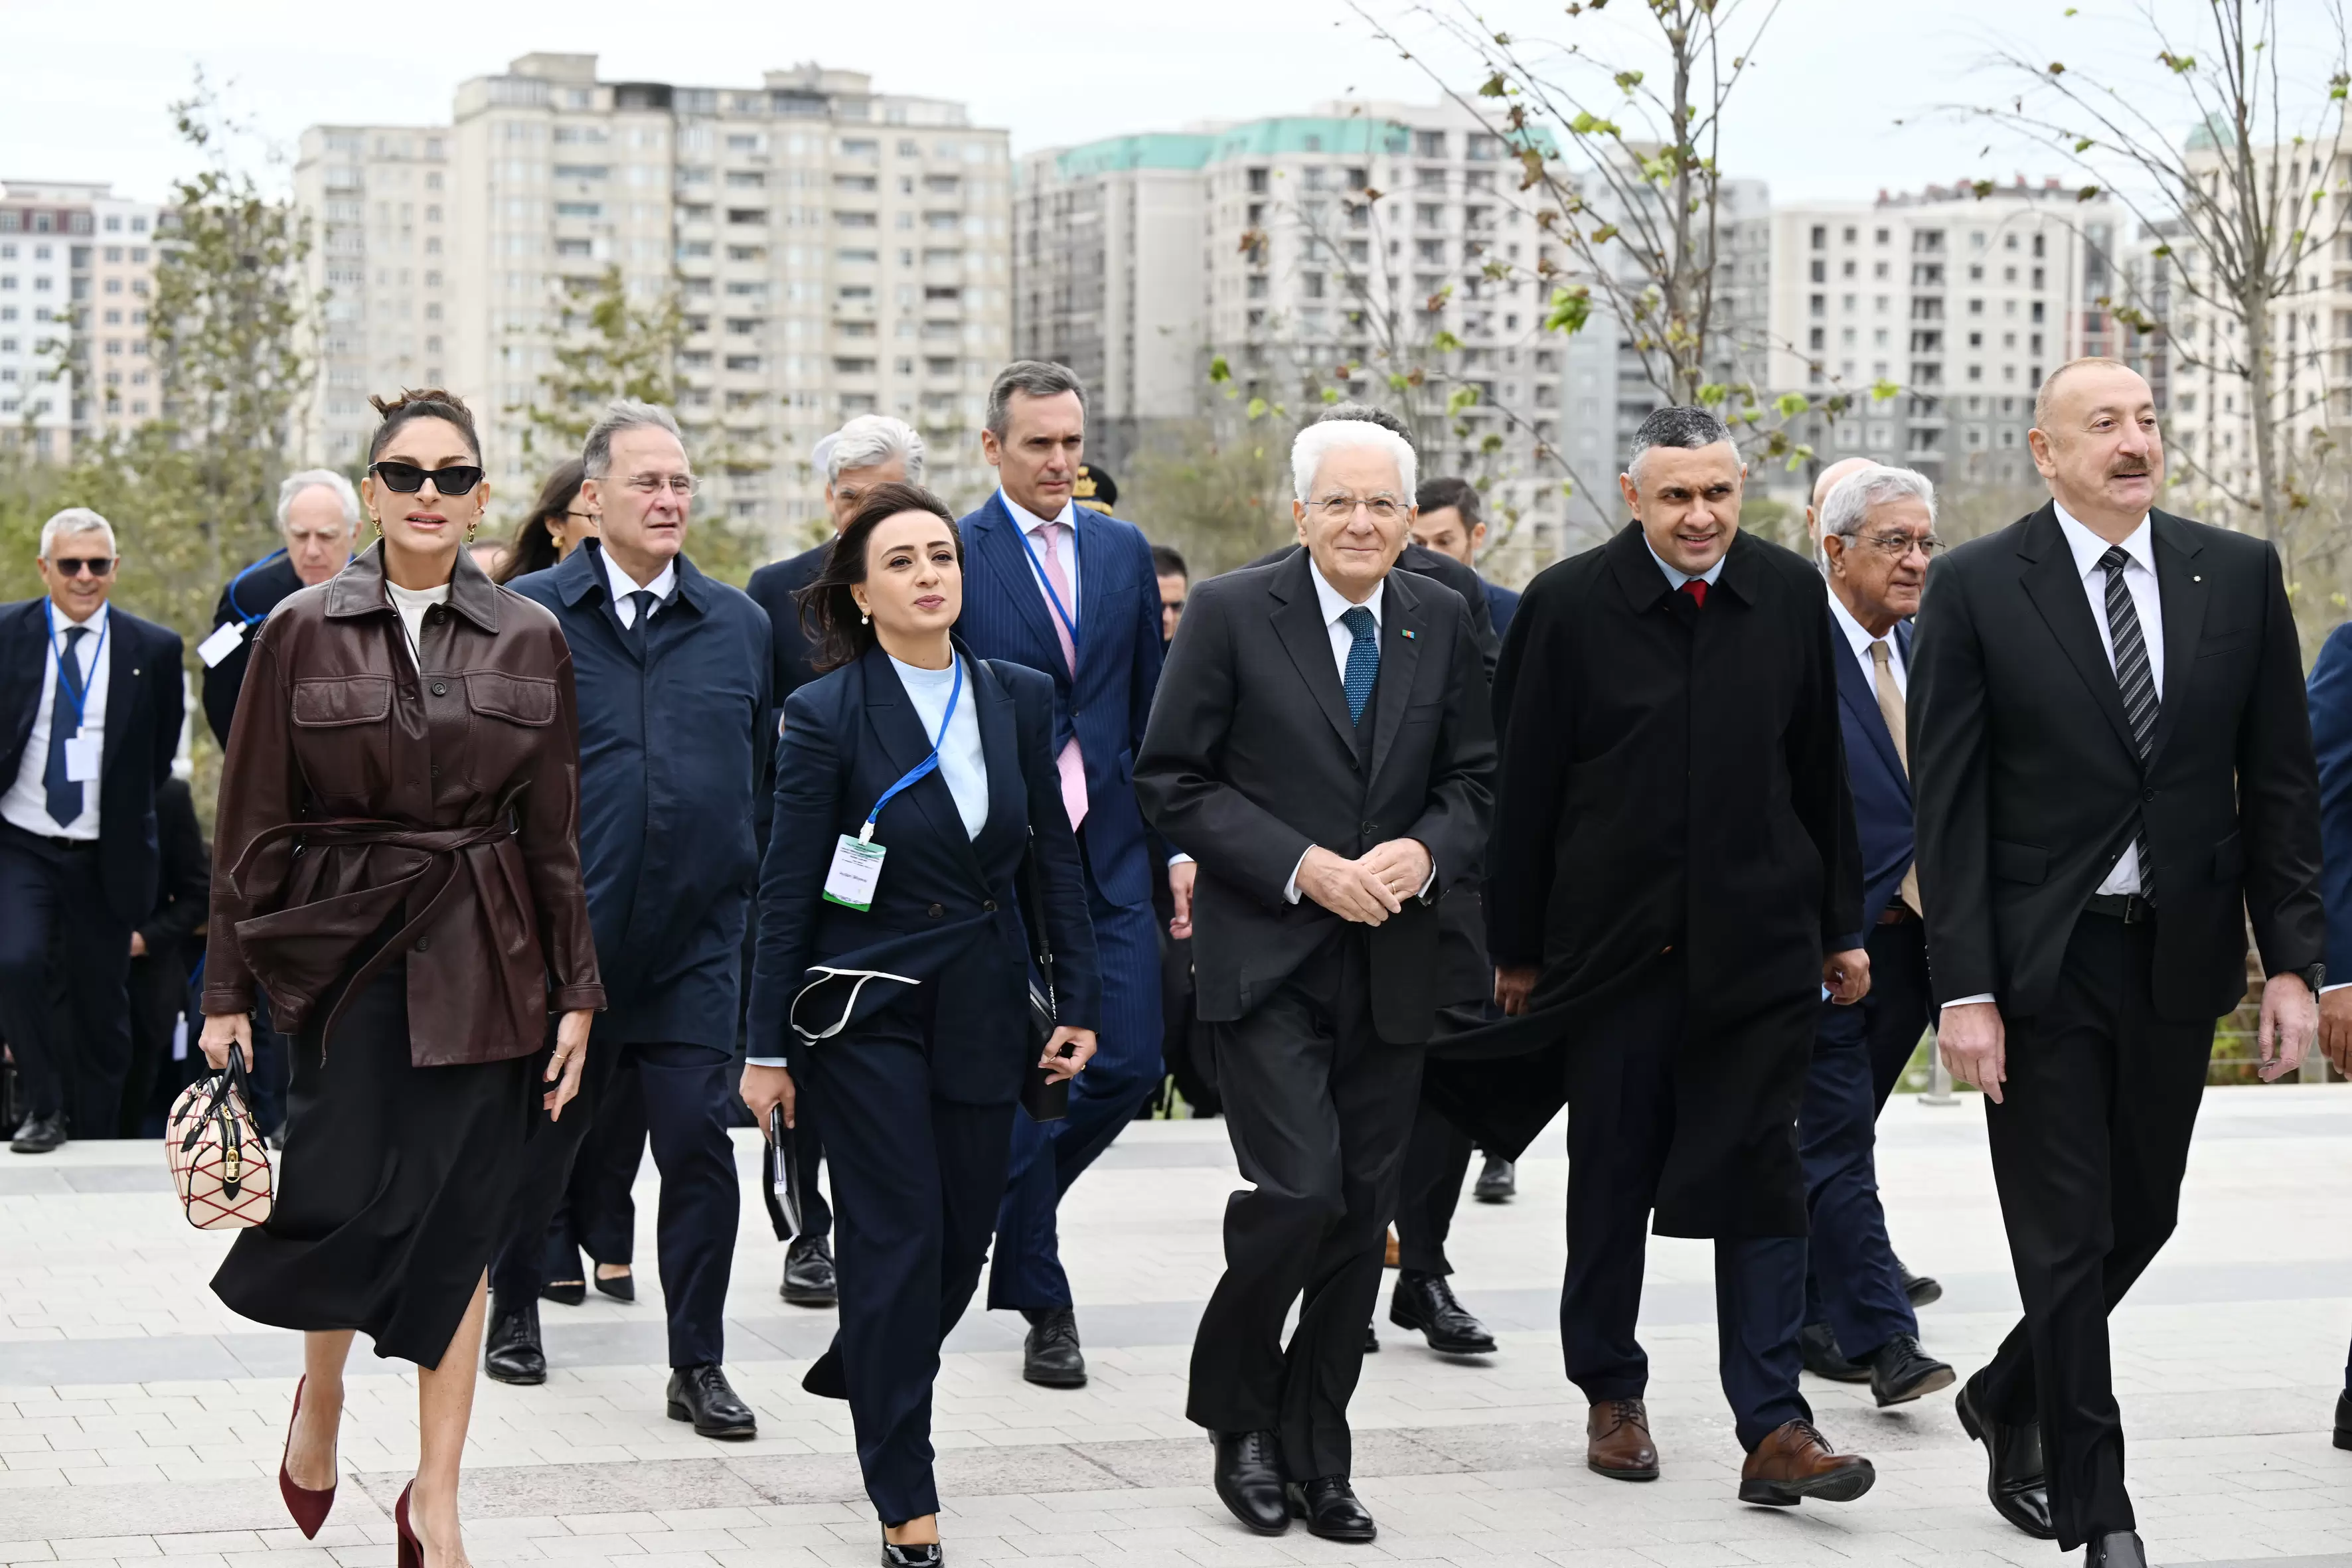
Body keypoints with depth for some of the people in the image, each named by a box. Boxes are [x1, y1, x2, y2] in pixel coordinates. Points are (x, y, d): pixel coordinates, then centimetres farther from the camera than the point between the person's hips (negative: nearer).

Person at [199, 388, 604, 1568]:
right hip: (343, 950, -1)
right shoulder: (303, 632, 1)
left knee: (461, 1225, 2)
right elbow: (252, 825, 2)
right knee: (349, 1204, -7)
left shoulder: (530, 640, 5)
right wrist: (228, 991, -1)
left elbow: (556, 835, 7)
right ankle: (321, 1392, 27)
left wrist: (576, 994, 4)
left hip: (485, 967, 1)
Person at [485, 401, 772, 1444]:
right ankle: (514, 1309, 37)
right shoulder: (528, 615, -1)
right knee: (541, 1134, 13)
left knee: (700, 1142, -4)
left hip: (697, 940, 1)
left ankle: (699, 1365, 5)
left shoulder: (739, 624, 8)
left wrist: (761, 903, 9)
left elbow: (770, 779, 12)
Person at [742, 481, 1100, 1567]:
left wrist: (1080, 1002, 5)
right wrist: (767, 1050, -7)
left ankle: (859, 1371, 40)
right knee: (900, 1241, -5)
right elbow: (786, 889, -6)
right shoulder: (826, 713, -8)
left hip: (981, 1011, 4)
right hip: (865, 1011, -4)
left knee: (964, 1237, 9)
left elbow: (1055, 859, 9)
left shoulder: (1019, 698, 4)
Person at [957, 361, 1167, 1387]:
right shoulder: (955, 557, -4)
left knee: (1131, 1065, 1)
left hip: (1109, 853, 5)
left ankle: (1009, 1203, 28)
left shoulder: (1125, 550, 11)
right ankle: (1044, 1308, 11)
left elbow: (1150, 709, 15)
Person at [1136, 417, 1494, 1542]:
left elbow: (1476, 782, 11)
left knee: (1362, 1214, 7)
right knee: (1300, 1189, -15)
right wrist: (1303, 867, -16)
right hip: (1265, 961, -4)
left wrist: (1423, 853, -11)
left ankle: (1314, 1455, 20)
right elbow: (1172, 783, -6)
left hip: (1392, 964, 4)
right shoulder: (1229, 612, -5)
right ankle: (1236, 1411, 10)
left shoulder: (1444, 625, 7)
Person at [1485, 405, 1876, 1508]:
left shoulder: (1790, 595, 4)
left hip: (1758, 940, 1)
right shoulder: (1570, 605, -5)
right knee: (1611, 1180, 9)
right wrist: (1517, 949, 0)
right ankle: (1611, 1394, 26)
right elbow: (1524, 786, -1)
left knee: (1761, 1179, -5)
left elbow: (1819, 772, 10)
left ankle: (1772, 1428, -4)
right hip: (1614, 941, -1)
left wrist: (1840, 927, 12)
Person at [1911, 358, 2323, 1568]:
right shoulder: (1976, 587, -6)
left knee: (2141, 1217, 14)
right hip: (2041, 960, -3)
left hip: (2180, 957, 4)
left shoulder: (2238, 574, 3)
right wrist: (1963, 989, -13)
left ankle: (2009, 1399, 40)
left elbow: (2280, 780, 5)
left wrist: (2292, 962, -2)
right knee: (2066, 1239, 0)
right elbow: (1949, 803, -7)